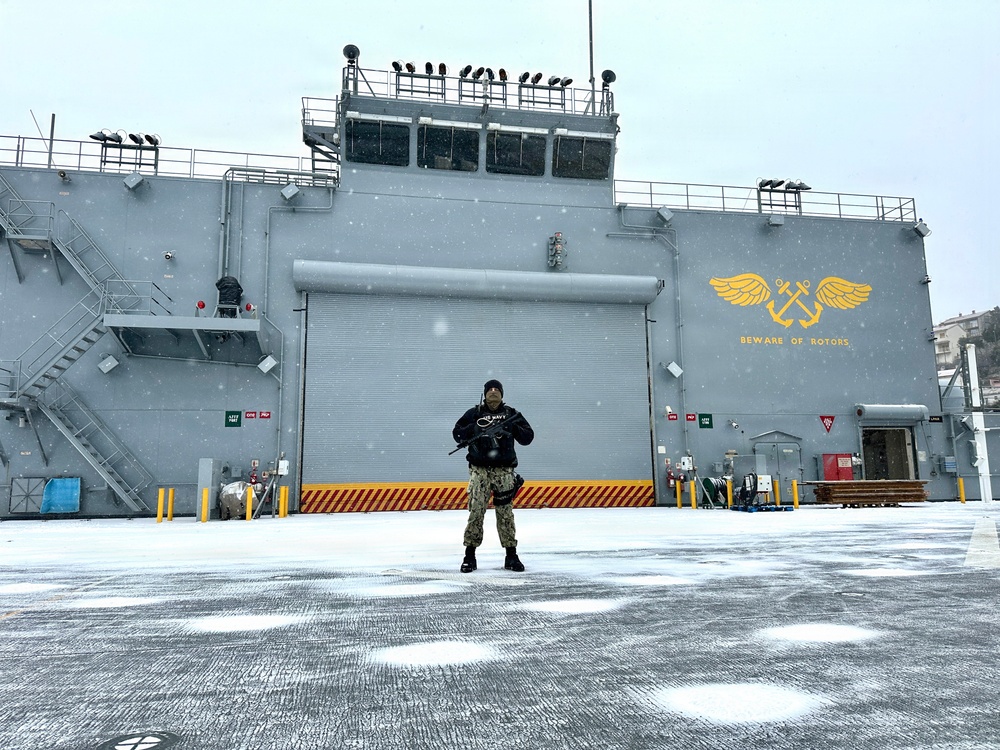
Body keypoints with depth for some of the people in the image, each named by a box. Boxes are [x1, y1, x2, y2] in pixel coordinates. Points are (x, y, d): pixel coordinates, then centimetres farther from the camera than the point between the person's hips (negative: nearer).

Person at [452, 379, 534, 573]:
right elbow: (457, 432, 4)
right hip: (479, 468, -1)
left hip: (504, 469, 1)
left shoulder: (511, 414, 9)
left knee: (505, 511, 3)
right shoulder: (474, 413, 7)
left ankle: (511, 555, 13)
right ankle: (470, 555, 4)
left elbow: (528, 437, 5)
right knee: (476, 509, -6)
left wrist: (514, 429, -13)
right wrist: (472, 429, -14)